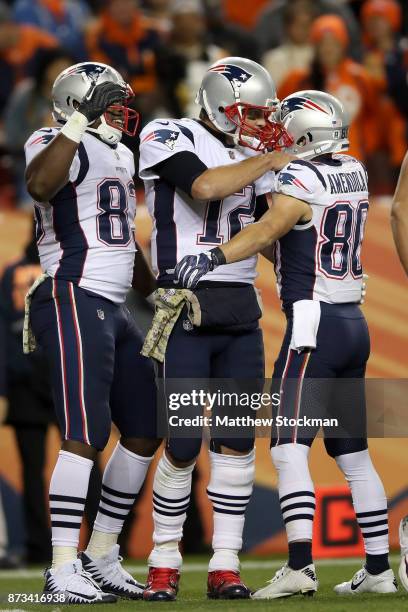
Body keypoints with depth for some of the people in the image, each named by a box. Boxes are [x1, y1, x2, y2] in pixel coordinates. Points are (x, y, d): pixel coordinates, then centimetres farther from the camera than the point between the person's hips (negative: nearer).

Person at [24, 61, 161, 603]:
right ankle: (63, 571, -13)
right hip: (74, 302, -10)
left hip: (112, 311, 10)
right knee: (86, 435, -15)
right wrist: (80, 122, -31)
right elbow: (40, 185, -33)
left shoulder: (120, 158, 20)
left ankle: (102, 557, 20)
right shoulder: (60, 145, -9)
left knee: (146, 431, 11)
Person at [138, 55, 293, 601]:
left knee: (238, 439, 2)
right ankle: (164, 562, 10)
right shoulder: (169, 138, -4)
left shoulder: (252, 158, 15)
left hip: (241, 311, 6)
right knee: (183, 444, -5)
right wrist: (270, 160, -12)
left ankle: (225, 565, 6)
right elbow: (204, 186, -22)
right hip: (187, 308, -6)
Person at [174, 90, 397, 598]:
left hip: (314, 324, -8)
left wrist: (211, 259, -37)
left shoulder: (301, 178, -11)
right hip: (354, 325, 8)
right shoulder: (354, 174, 12)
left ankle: (300, 565, -24)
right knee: (353, 453, 14)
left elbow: (268, 230, -27)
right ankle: (379, 569, 16)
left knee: (289, 449, -12)